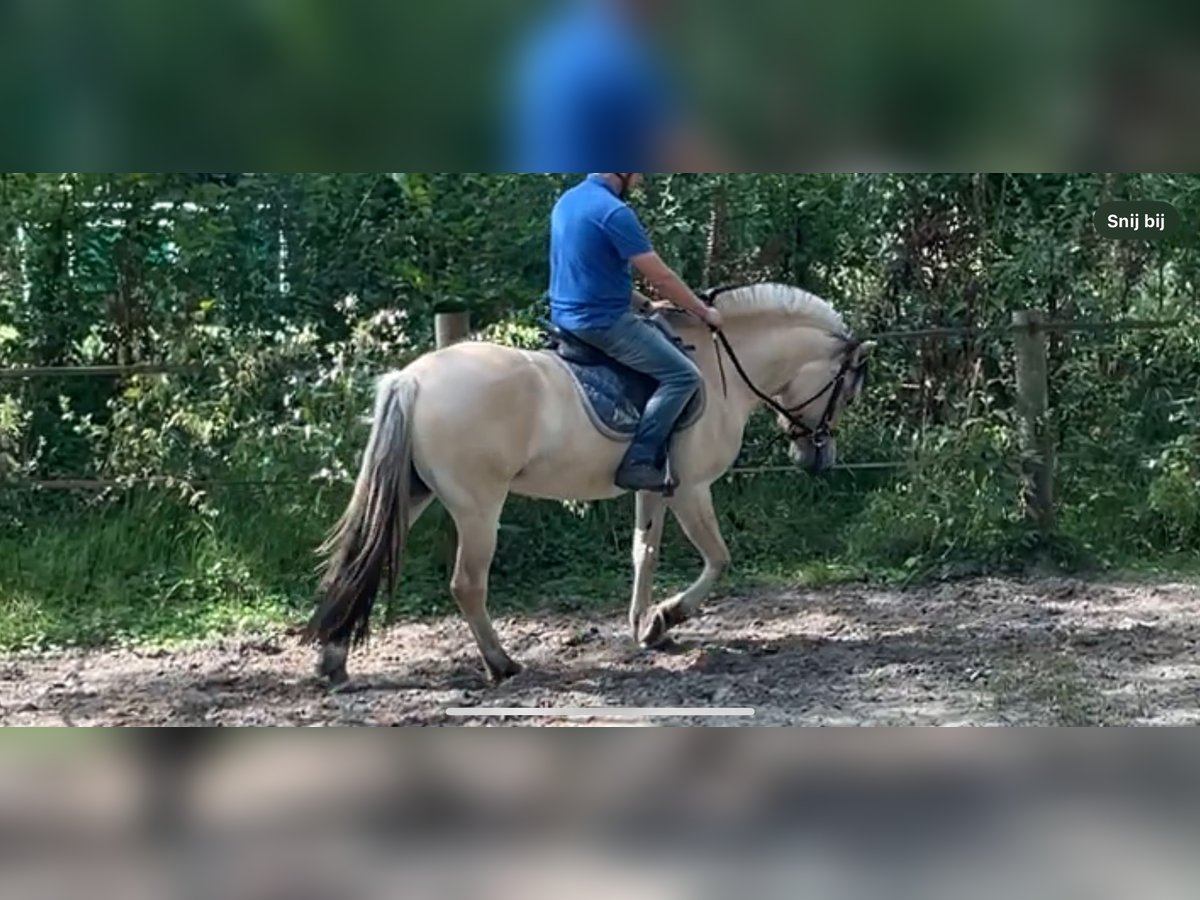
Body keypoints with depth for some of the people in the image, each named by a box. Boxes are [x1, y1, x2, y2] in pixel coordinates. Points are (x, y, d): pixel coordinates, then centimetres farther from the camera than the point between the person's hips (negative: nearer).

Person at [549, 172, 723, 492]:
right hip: (602, 322, -10)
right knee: (683, 374, -12)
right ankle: (639, 462, -18)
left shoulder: (568, 202, 11)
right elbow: (661, 277, -14)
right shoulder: (614, 212, -18)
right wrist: (705, 313, -1)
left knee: (663, 334, 30)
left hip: (567, 317, 10)